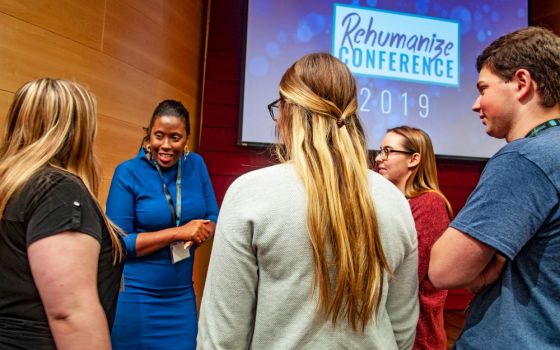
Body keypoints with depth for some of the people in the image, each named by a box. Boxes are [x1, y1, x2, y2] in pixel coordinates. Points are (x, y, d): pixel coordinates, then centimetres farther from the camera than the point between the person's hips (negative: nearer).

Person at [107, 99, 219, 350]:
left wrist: (201, 232, -17)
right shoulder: (128, 173, -12)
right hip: (135, 296, -3)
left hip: (182, 294, 4)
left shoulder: (196, 165, 0)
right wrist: (178, 232, -21)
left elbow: (213, 218, 6)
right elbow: (116, 243, -15)